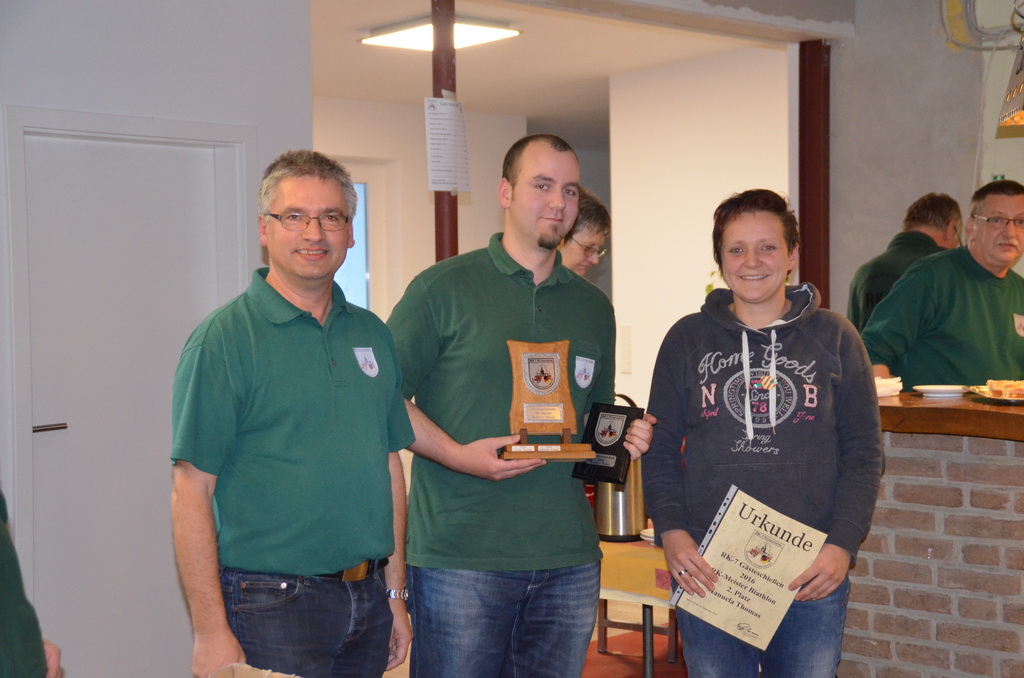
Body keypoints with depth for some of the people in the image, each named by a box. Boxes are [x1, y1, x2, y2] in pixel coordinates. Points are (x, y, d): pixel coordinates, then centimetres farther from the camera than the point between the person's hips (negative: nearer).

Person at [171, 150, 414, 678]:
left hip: (368, 598, 6)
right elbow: (192, 492, -13)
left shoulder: (372, 334, 9)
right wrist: (211, 633, -16)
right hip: (274, 606, -5)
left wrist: (395, 593, 13)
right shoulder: (223, 338, -9)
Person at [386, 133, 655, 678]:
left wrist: (623, 439, 2)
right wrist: (457, 455, -17)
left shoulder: (593, 307, 15)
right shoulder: (442, 289, -2)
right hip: (459, 556, -5)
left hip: (569, 559, 5)